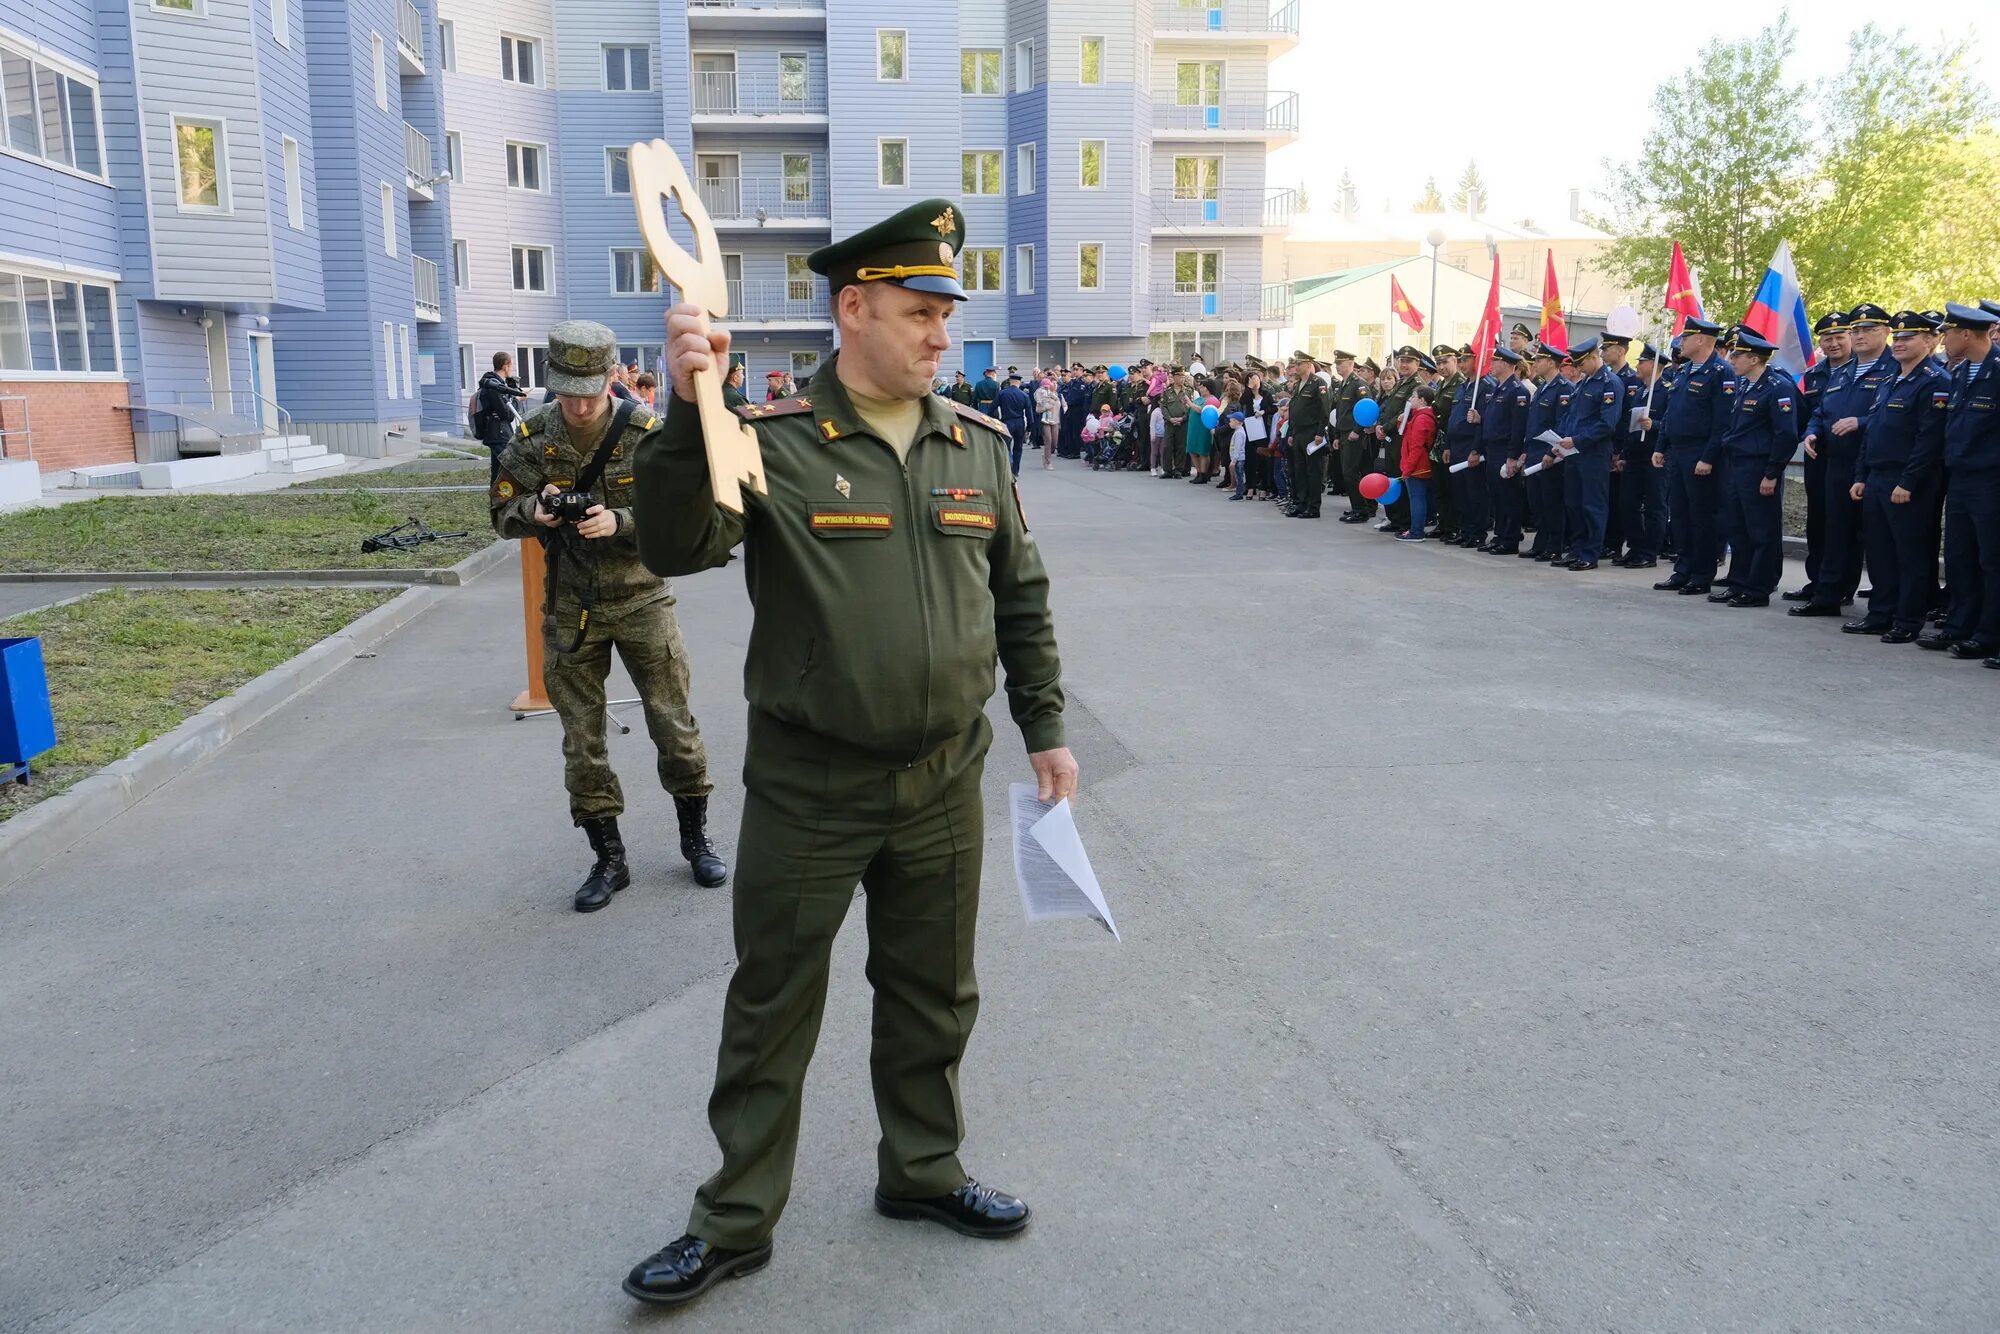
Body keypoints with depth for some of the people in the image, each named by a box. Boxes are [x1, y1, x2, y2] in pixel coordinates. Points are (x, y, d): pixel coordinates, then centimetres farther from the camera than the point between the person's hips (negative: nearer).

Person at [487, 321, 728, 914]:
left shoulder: (645, 433, -11)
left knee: (674, 724, 4)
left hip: (642, 600, -2)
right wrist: (535, 510, -19)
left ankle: (696, 838, 24)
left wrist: (620, 523, -28)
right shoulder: (534, 438, -4)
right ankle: (609, 859, 21)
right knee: (582, 740, 7)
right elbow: (502, 513, 3)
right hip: (570, 609, 2)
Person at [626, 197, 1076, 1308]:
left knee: (932, 997, 19)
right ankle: (737, 1219, 28)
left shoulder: (978, 445, 4)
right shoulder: (772, 441, -10)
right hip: (807, 790, -4)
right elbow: (675, 548, -24)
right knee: (771, 1008, 10)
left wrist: (1044, 728, 12)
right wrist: (687, 410, -36)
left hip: (943, 784, 4)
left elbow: (1021, 599, 12)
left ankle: (922, 1170, 41)